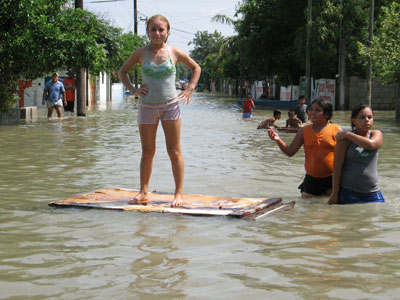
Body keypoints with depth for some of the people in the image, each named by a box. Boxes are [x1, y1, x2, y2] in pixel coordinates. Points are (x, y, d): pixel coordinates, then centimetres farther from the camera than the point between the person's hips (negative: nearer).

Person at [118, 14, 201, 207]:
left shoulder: (175, 53, -1)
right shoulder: (141, 53, 0)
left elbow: (196, 68, 15)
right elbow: (122, 71, 15)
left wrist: (190, 89, 2)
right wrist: (132, 90, 1)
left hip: (170, 105, -1)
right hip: (147, 106, 1)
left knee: (174, 152, 0)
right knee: (147, 153, 7)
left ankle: (179, 193, 5)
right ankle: (143, 192, 16)